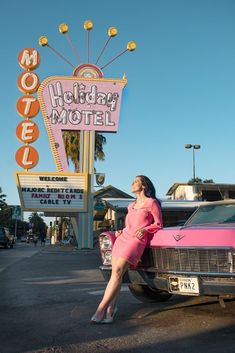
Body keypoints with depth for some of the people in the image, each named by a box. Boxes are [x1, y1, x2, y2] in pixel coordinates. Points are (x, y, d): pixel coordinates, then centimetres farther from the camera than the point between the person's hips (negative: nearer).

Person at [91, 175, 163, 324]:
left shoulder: (152, 203, 6)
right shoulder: (131, 206, 26)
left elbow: (158, 225, 4)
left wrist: (144, 229, -11)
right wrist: (120, 231, 13)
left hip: (137, 240, -7)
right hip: (123, 238, 7)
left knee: (118, 272, -20)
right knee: (115, 273, -6)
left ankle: (101, 309, -22)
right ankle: (111, 309, -5)